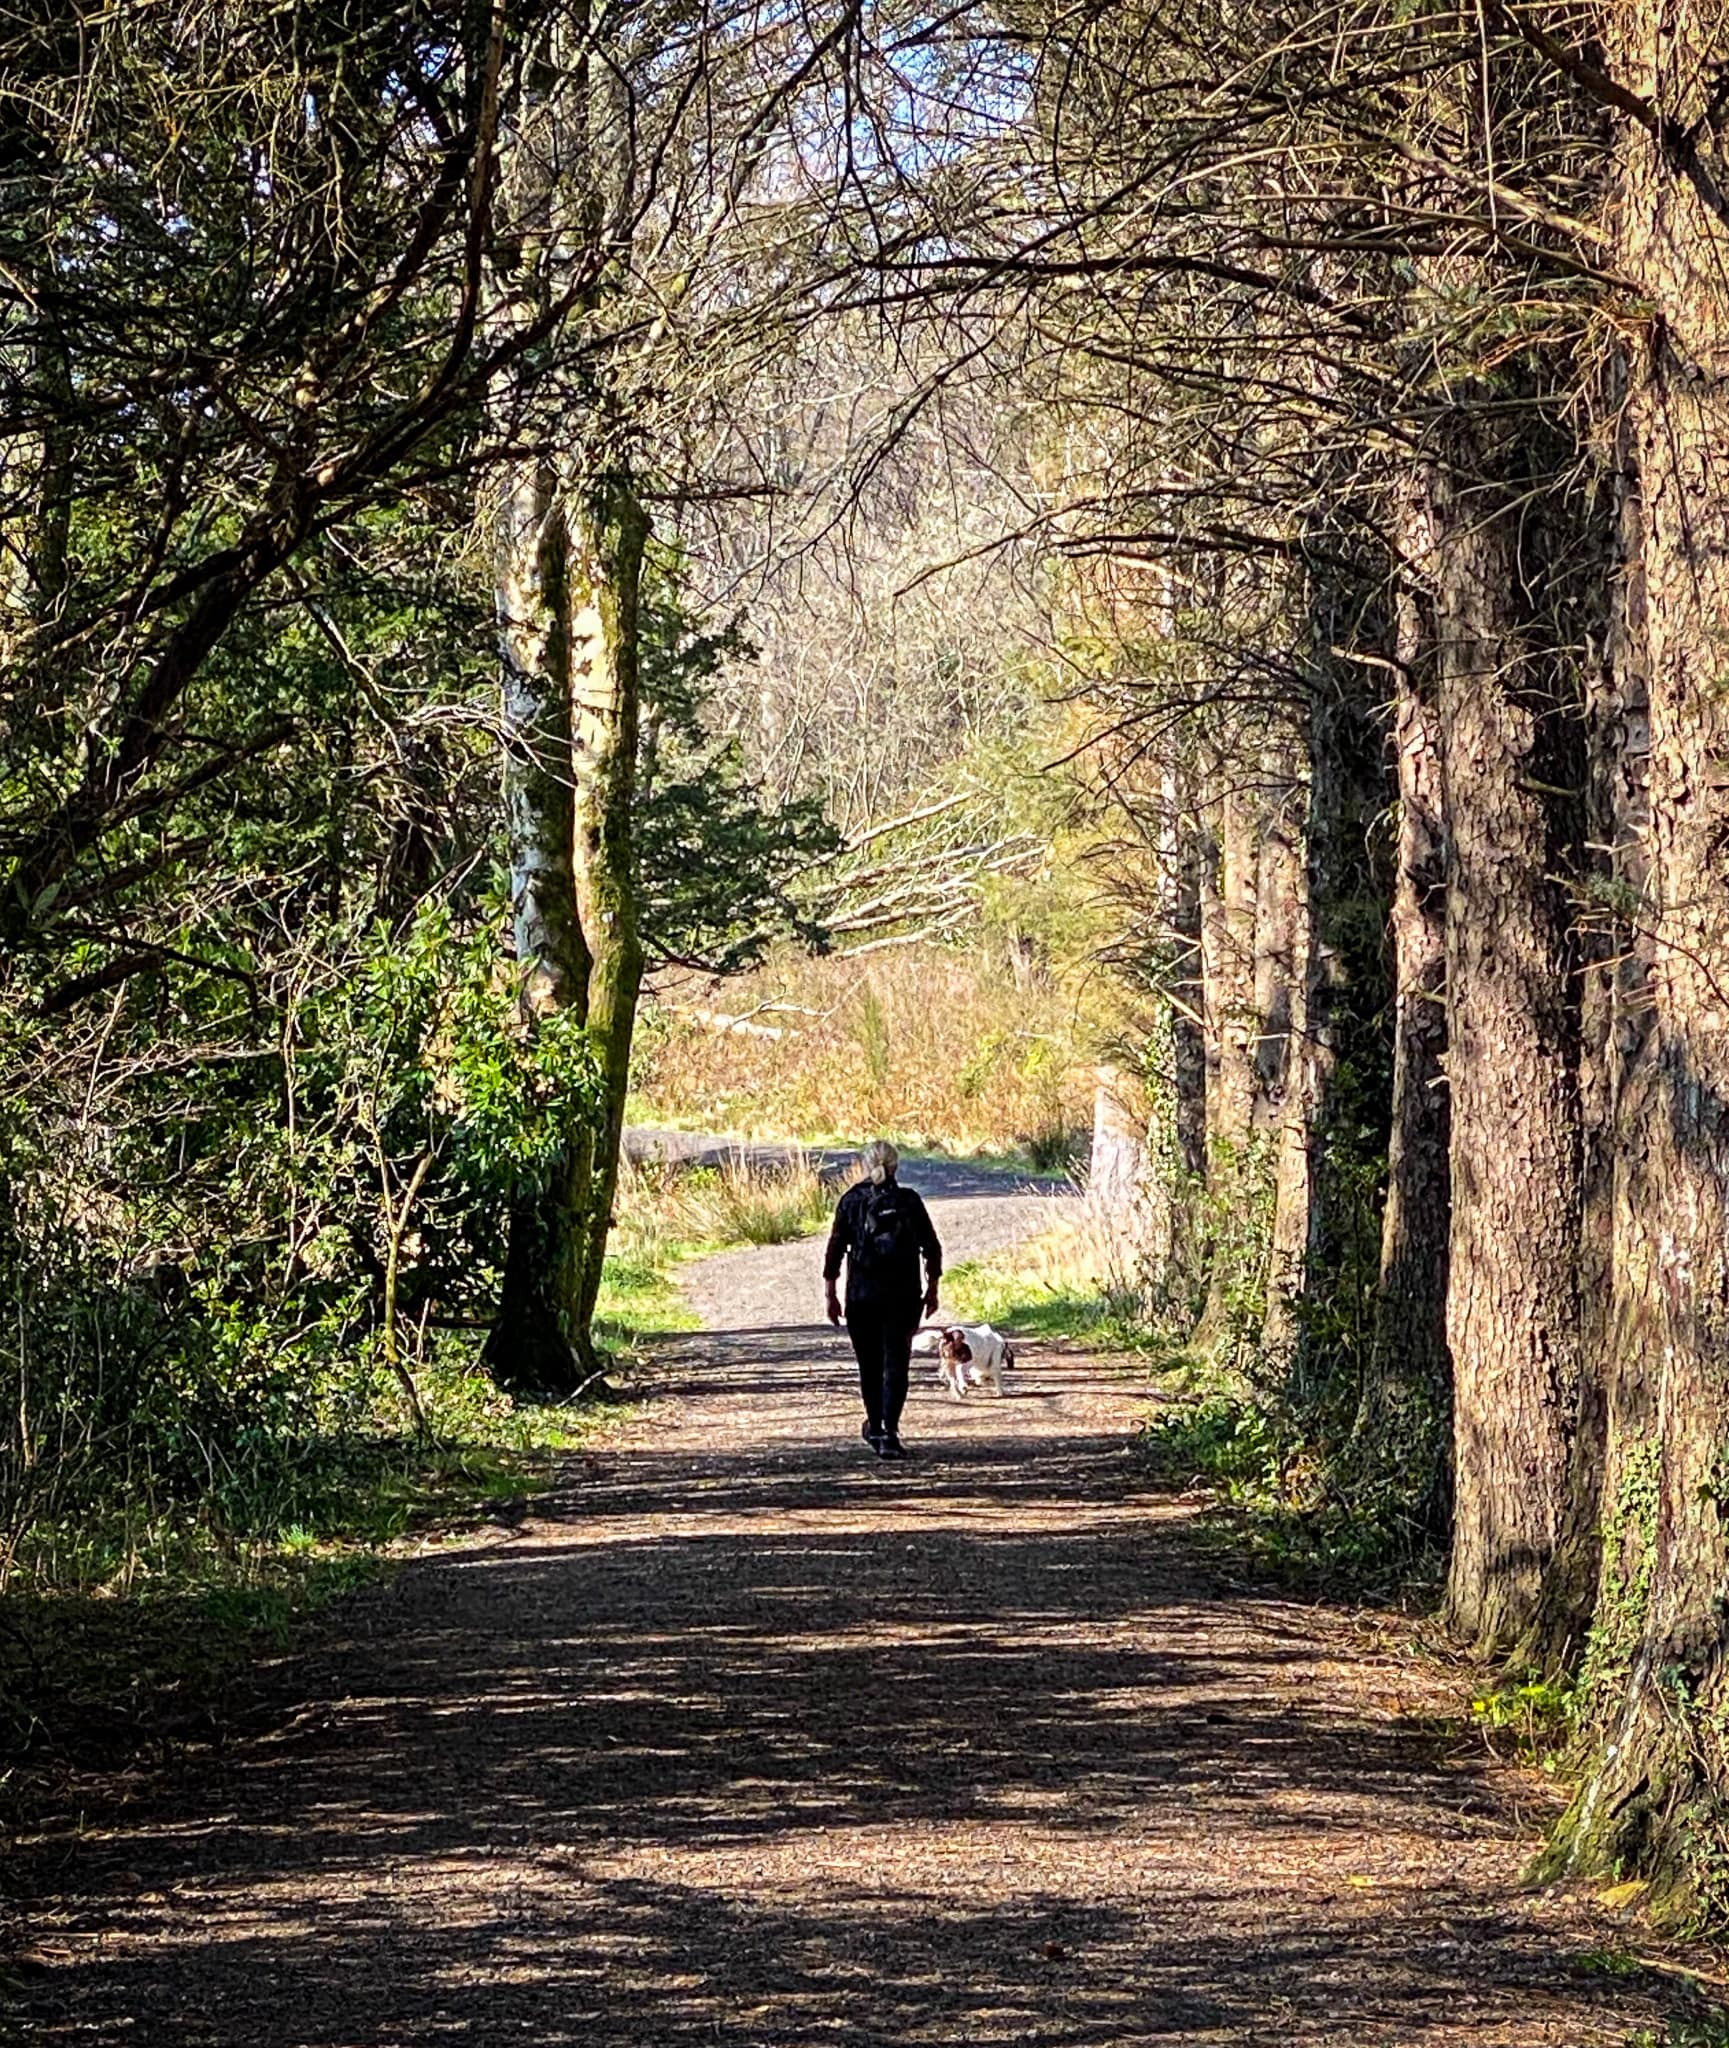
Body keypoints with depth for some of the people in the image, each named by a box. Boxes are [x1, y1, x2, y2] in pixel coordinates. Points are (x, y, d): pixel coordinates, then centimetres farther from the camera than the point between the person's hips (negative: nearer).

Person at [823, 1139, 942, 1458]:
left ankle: (875, 1427, 33)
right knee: (896, 1363, -1)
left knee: (869, 1364, 16)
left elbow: (835, 1249, -3)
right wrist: (932, 1289, 14)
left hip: (862, 1294, 1)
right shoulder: (909, 1201, 0)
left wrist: (832, 1294, 3)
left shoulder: (851, 1201, -2)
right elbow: (932, 1249, 3)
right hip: (903, 1295, -1)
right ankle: (889, 1432, -14)